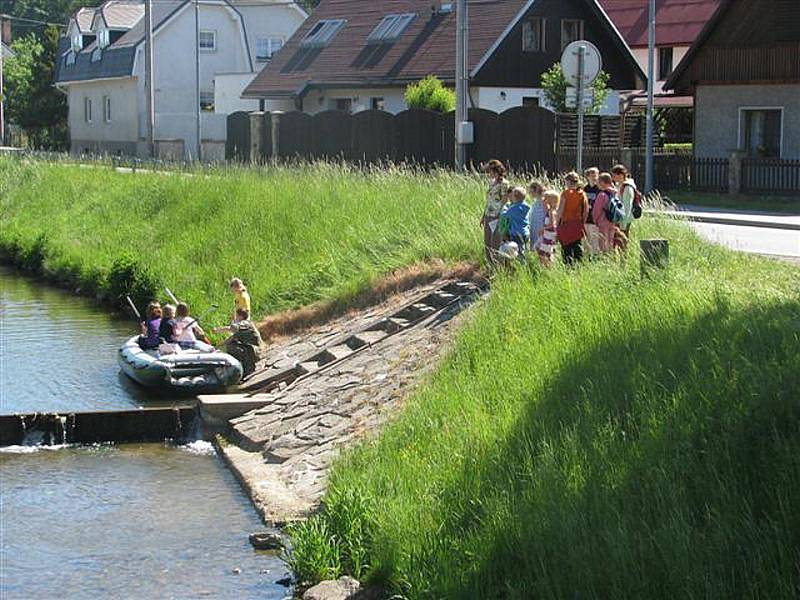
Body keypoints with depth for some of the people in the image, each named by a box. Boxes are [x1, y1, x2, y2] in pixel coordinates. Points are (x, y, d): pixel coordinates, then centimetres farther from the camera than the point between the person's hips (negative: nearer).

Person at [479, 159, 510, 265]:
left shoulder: (503, 183, -11)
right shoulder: (492, 183, 13)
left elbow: (504, 201, -14)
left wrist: (499, 217, -17)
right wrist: (483, 216, 18)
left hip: (497, 217, -8)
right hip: (488, 216, 8)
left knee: (495, 243, -6)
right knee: (487, 243, 10)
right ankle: (490, 264, 19)